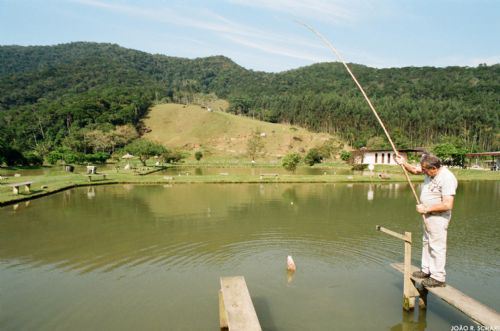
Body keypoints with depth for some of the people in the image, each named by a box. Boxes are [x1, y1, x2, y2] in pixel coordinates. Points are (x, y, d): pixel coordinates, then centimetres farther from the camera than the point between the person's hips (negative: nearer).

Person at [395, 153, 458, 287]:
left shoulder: (447, 179, -26)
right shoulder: (431, 170, -2)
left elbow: (447, 205, -30)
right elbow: (415, 170, 14)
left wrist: (426, 208, -22)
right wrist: (404, 163, -6)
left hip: (438, 217, -9)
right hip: (429, 215, 10)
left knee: (437, 247, 0)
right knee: (427, 243, 19)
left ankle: (438, 278, 13)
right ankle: (427, 270, 34)